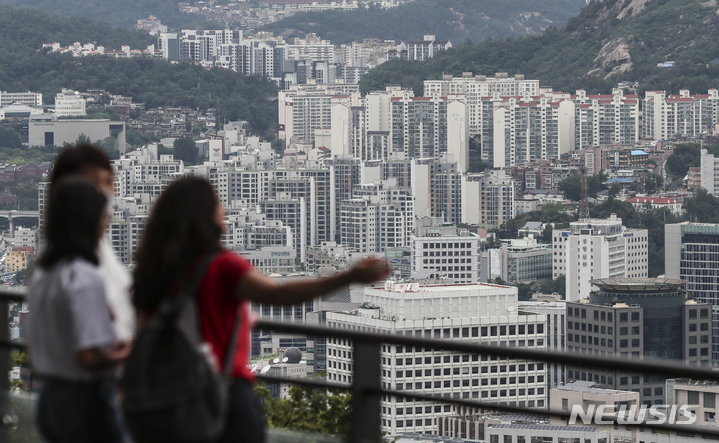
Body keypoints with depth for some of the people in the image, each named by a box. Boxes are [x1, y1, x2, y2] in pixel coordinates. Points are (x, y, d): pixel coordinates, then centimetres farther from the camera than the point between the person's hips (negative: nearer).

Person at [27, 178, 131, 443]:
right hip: (86, 400, -9)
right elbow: (90, 357, -25)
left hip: (50, 399, 9)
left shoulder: (41, 275, 8)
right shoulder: (85, 279, -19)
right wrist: (126, 353, -8)